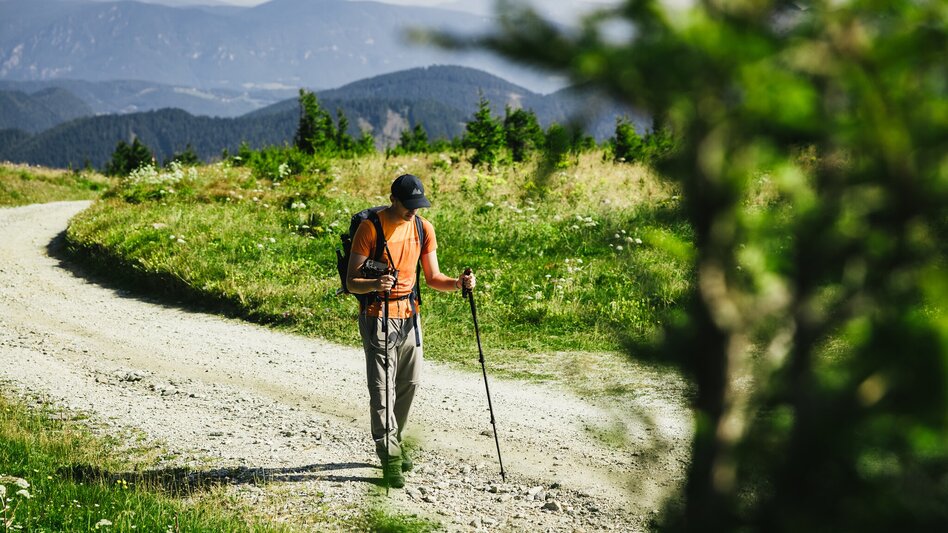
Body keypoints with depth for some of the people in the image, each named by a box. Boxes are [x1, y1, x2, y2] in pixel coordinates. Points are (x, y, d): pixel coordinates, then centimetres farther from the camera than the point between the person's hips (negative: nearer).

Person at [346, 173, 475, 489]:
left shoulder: (423, 228, 4)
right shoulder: (370, 228, -13)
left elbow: (432, 278, 7)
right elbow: (351, 282, -14)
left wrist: (458, 283, -13)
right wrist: (374, 284, -35)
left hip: (409, 313, 6)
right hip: (377, 315, -6)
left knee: (409, 383, 12)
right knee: (382, 388, -9)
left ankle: (394, 439, 30)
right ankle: (390, 457, -5)